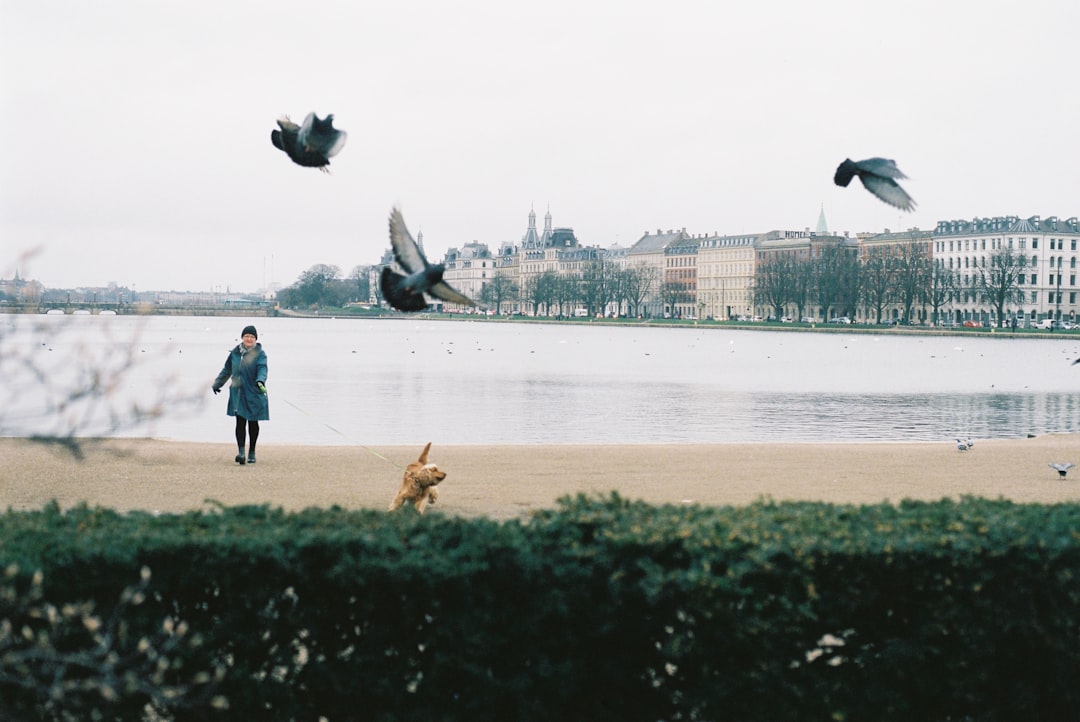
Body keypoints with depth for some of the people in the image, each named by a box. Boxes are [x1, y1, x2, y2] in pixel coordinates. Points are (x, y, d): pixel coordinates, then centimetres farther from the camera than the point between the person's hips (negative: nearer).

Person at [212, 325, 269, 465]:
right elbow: (227, 369, 19)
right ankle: (241, 452, -15)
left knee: (253, 423, 8)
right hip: (238, 393, 2)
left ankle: (252, 452, 22)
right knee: (240, 422, -7)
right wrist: (217, 384, 27)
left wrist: (260, 381, -39)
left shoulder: (260, 354, -4)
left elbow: (262, 369, -19)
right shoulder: (235, 353, 7)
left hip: (254, 394, -2)